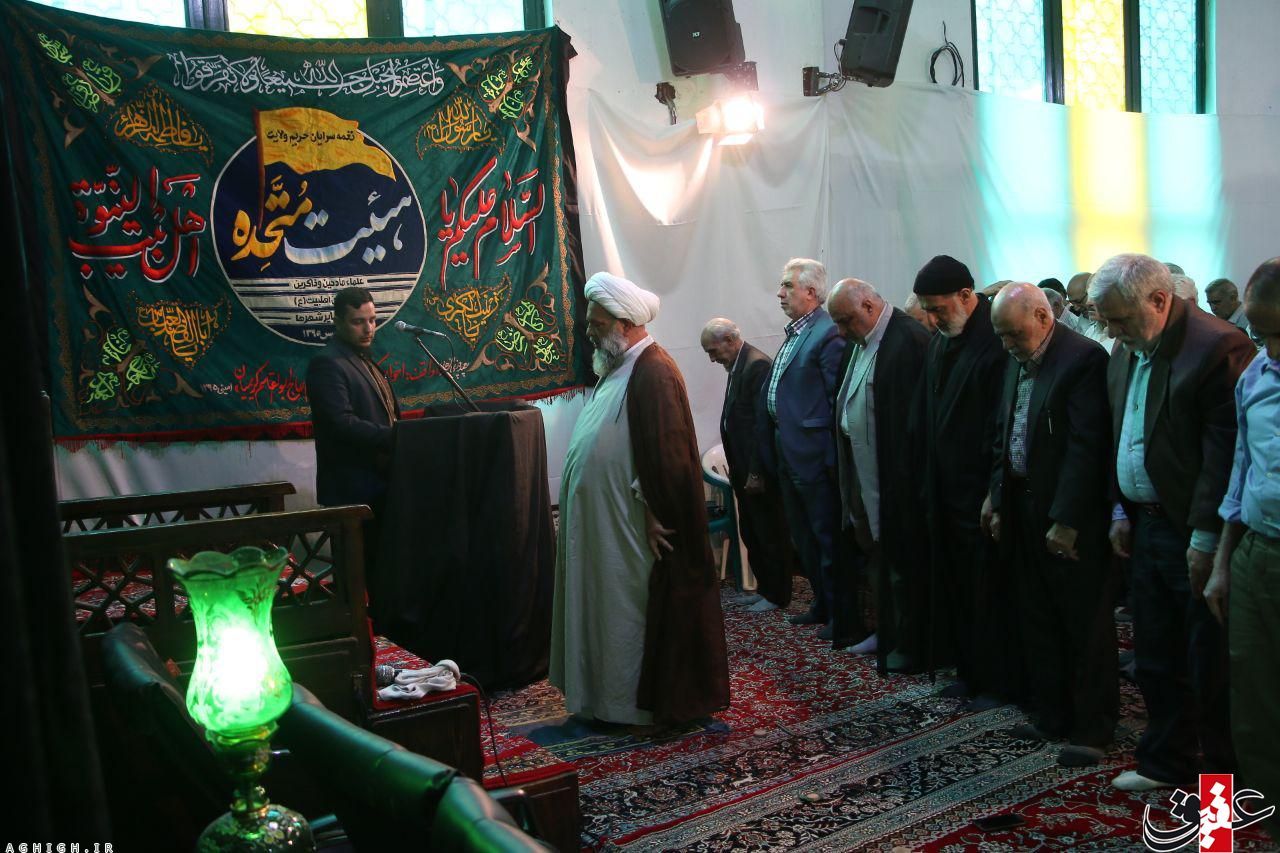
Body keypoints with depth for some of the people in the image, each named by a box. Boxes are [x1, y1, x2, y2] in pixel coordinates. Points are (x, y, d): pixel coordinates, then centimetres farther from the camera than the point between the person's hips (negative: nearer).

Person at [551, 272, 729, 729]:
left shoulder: (652, 372, -19)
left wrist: (654, 514, -21)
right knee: (607, 605, 16)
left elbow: (666, 451, -23)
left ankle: (647, 703, 16)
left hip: (631, 525, -10)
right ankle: (609, 695, 28)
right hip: (604, 521, 10)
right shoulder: (620, 367, 13)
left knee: (633, 611, 2)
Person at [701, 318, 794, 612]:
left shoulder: (758, 365, -17)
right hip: (745, 471, 9)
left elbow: (764, 423, -21)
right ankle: (764, 588, 29)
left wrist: (756, 474, -21)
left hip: (760, 472, -9)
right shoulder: (737, 367, 12)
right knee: (751, 533, 17)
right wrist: (739, 471, 13)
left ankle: (777, 595, 16)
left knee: (770, 534, 4)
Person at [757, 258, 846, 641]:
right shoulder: (794, 333, 13)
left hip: (814, 455, -10)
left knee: (827, 537, 3)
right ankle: (822, 605, 33)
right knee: (804, 536, 19)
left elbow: (838, 400, -19)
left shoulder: (828, 334, -15)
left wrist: (833, 458, -19)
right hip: (788, 455, 10)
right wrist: (773, 449, 14)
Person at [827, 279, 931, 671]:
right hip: (862, 474, 9)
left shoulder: (908, 340, -18)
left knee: (899, 561, 2)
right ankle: (886, 631, 32)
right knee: (875, 554, 18)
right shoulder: (859, 342, 11)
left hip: (895, 477, -9)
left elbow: (914, 415, -20)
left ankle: (909, 646, 16)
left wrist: (903, 474, -20)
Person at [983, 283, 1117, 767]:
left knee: (1085, 627, 4)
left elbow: (1087, 447, -19)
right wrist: (997, 496, 11)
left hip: (1071, 517, -8)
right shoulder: (1017, 362, 10)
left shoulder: (1083, 359, -15)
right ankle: (1052, 717, 29)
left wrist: (1066, 520, -20)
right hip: (1023, 508, 8)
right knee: (1038, 623, 16)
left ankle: (1091, 730, 17)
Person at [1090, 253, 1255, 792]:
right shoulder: (1126, 352, 9)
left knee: (1210, 666, 5)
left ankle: (1227, 773, 23)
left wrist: (1206, 536, -19)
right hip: (1146, 526, 8)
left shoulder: (1218, 346, -17)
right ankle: (1167, 763, 32)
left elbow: (1225, 450, -19)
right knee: (1154, 660, 17)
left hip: (1197, 536, -8)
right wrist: (1122, 510, 11)